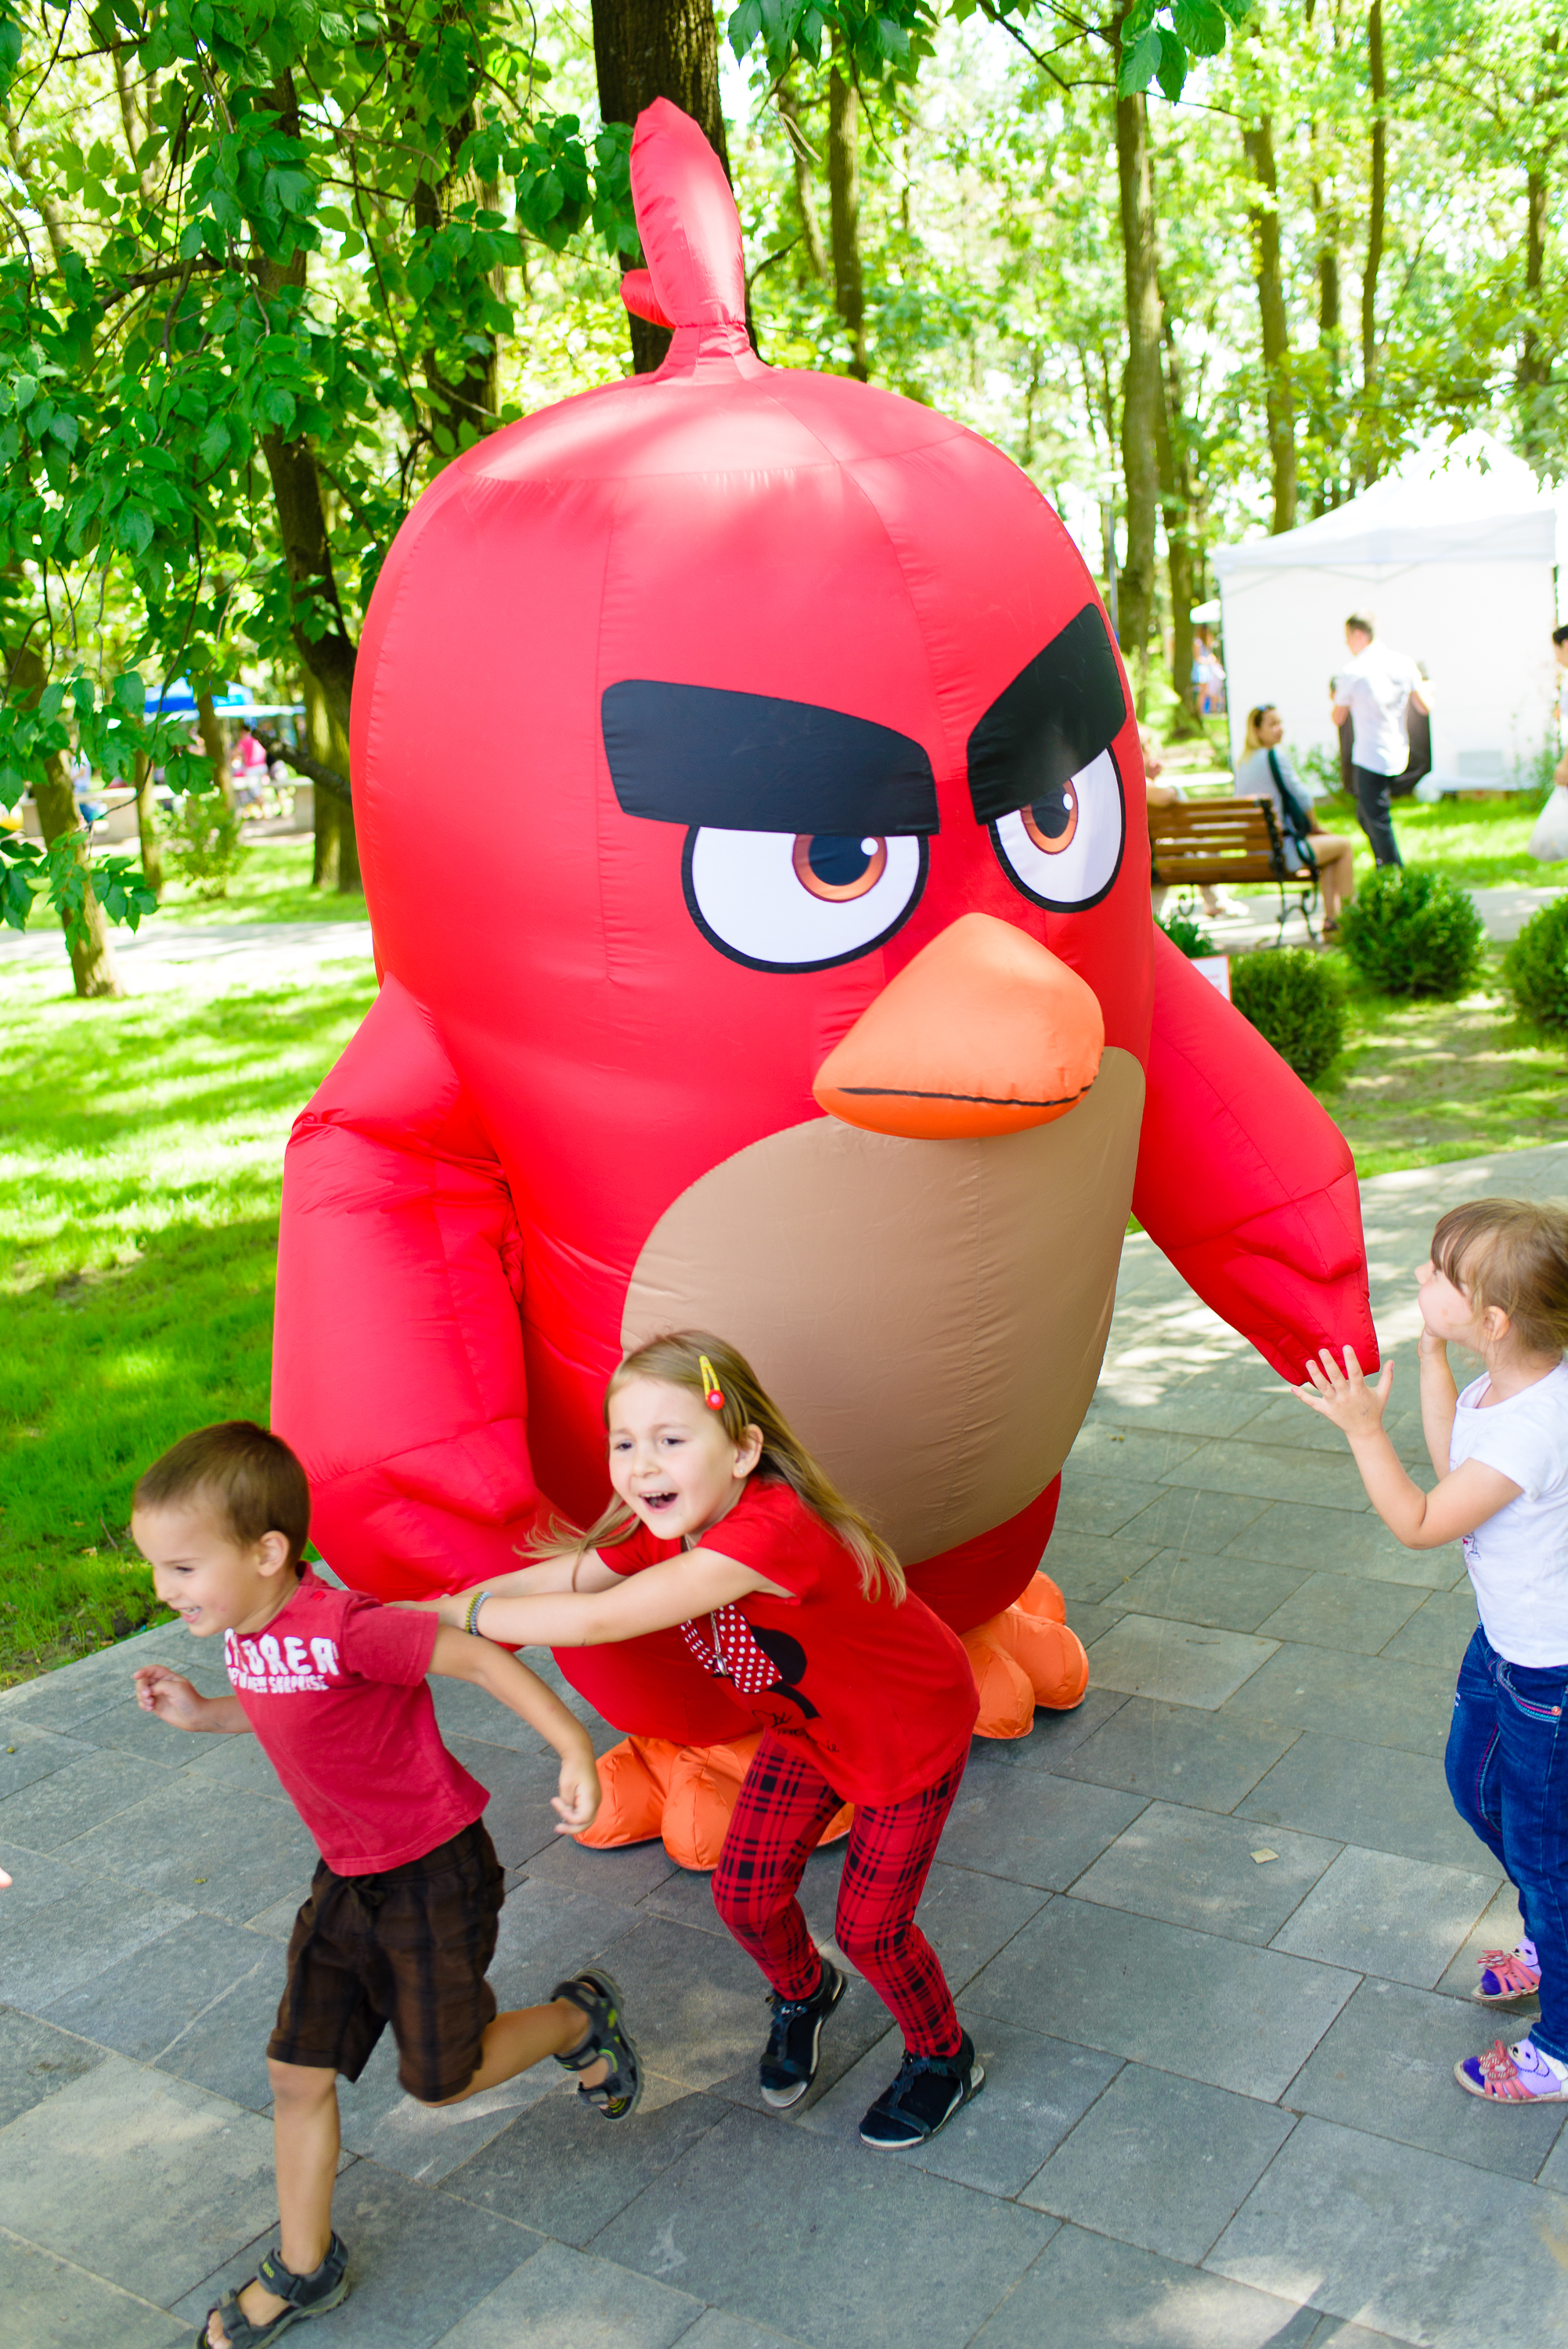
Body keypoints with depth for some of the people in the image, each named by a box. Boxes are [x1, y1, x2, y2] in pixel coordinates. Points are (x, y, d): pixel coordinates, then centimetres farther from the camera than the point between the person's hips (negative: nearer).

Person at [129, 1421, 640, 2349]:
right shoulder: (244, 1632, -4)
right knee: (298, 2070, 11)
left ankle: (581, 2018, 33)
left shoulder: (346, 1628, -32)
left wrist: (576, 1749, -34)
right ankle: (304, 2268, 31)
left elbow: (481, 1658, -29)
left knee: (442, 2078, 7)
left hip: (436, 1875, -8)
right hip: (349, 1880, 8)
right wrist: (204, 1713, 4)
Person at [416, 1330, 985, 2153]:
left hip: (911, 1727, -7)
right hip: (806, 1724, 7)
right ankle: (802, 1994, 42)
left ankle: (944, 2057, 34)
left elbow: (600, 1620, -46)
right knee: (745, 1893, 8)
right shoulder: (664, 1526, -18)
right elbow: (549, 1580, -16)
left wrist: (453, 1615, -38)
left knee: (870, 1923, 2)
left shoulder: (772, 1530, -44)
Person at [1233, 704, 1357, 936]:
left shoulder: (1242, 762, 9)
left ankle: (1331, 919, 23)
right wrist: (1316, 826, 9)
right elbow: (1301, 797, -11)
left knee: (1329, 843, 28)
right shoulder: (1276, 754, -14)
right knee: (1342, 845, 12)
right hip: (1282, 852, -8)